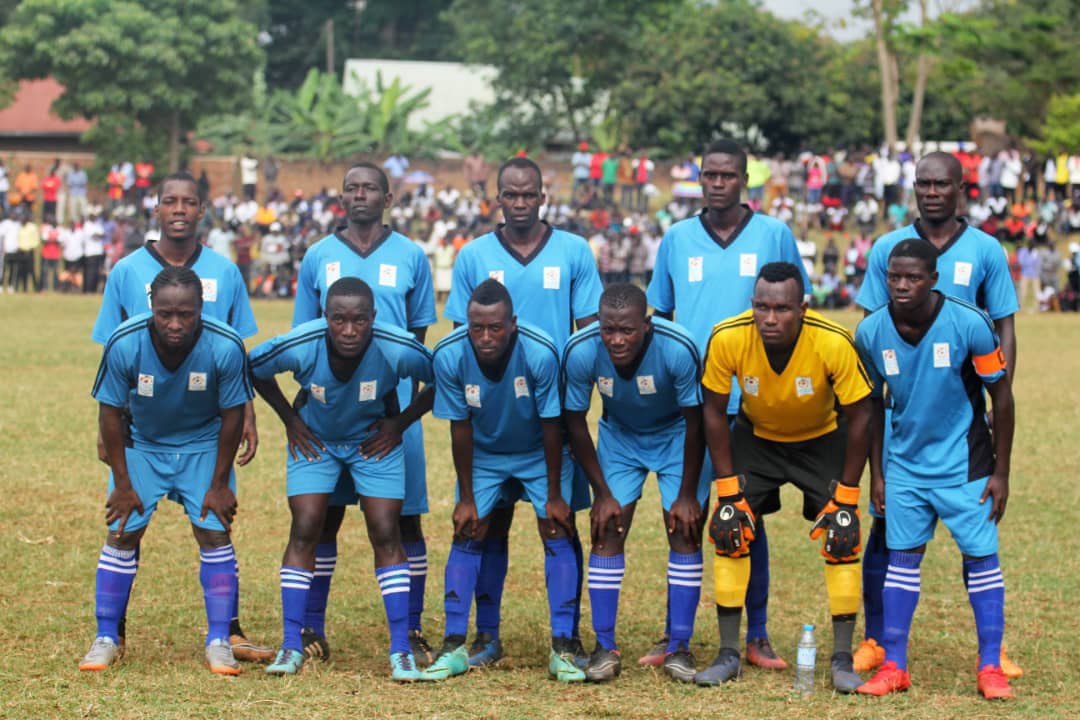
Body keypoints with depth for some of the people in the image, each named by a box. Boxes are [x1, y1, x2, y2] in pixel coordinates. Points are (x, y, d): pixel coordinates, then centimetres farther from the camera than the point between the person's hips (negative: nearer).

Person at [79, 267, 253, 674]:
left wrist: (219, 484, -10)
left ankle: (219, 642, 2)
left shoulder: (225, 347, -29)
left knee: (214, 533, -7)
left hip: (204, 446, 0)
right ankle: (106, 639, 9)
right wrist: (122, 483, -11)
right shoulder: (124, 344, -28)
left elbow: (232, 414, -14)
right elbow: (110, 412, -14)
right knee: (122, 532, -4)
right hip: (141, 444, 0)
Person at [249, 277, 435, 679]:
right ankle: (292, 646, 1)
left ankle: (401, 650, -2)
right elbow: (254, 368, -7)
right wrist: (290, 420, -6)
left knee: (385, 534, -7)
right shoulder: (299, 346, -29)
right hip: (315, 439, 0)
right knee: (304, 530, -8)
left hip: (375, 441, 0)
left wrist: (401, 423, -11)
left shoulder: (398, 350, -30)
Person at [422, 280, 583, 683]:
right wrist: (466, 498, -9)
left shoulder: (540, 354, -33)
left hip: (540, 453, -1)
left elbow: (551, 425, -21)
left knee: (557, 534, -9)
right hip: (483, 454, 2)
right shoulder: (449, 356, -28)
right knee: (467, 535, -6)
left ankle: (562, 648, -5)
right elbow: (460, 427, -15)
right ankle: (454, 646, -1)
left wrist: (554, 495, -14)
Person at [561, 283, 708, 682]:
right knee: (607, 530, -7)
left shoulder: (678, 349, -35)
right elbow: (575, 422, -13)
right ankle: (605, 647, 0)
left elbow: (695, 422, -20)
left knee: (685, 530, -8)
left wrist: (688, 494, -15)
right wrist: (603, 494, -11)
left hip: (676, 436, -2)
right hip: (619, 437, 2)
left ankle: (680, 647, -1)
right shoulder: (580, 351, -29)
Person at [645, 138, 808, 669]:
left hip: (754, 404, -1)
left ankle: (756, 636, 11)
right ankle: (675, 634, 12)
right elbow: (658, 317, 14)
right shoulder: (677, 239, 8)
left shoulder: (774, 236, 2)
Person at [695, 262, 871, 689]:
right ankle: (728, 654, 2)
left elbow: (859, 417, -18)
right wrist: (728, 485, -13)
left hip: (823, 439, -1)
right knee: (730, 532, -9)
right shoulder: (727, 339, -30)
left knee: (843, 537, -11)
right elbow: (714, 412, -13)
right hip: (756, 436, 1)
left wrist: (846, 493, -15)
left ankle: (842, 659, 0)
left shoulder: (834, 343, -33)